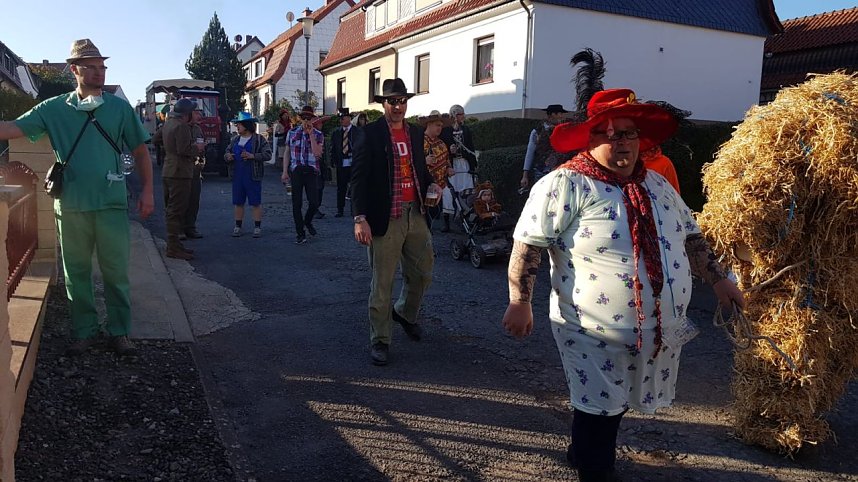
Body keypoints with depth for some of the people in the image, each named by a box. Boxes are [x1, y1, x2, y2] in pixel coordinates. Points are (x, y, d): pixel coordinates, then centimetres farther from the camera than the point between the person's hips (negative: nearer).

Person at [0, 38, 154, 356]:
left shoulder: (119, 107, 4)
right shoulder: (54, 109, 4)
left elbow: (140, 151, 7)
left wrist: (147, 191, 0)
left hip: (112, 204, -1)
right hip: (70, 207, 1)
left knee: (116, 272, 4)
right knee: (76, 272, 10)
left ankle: (119, 332, 16)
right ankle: (83, 332, 23)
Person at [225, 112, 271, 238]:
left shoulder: (259, 139, -3)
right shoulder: (235, 140, 14)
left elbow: (268, 154, -10)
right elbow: (227, 153, 22)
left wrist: (252, 156, -21)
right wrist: (227, 157, -2)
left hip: (253, 177, -5)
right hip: (237, 176, 5)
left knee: (256, 203, 0)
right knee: (238, 203, 9)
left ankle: (257, 227, 9)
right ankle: (237, 226, 18)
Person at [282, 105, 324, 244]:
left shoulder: (318, 135, 3)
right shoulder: (292, 132, 8)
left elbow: (317, 153, -13)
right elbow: (287, 153, 10)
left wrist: (311, 134, -15)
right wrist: (285, 172, 4)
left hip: (311, 172, -1)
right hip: (296, 171, 1)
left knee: (314, 203, -5)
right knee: (296, 204, 2)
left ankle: (307, 221, 28)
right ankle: (300, 234, 12)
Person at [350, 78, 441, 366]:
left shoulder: (415, 133, 12)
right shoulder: (369, 134, -7)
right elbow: (358, 178, -11)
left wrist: (430, 185, 2)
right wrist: (360, 219, -19)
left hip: (415, 215, 6)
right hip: (385, 219, -6)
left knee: (423, 273, 16)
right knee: (382, 283, 3)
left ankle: (406, 313, 43)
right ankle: (380, 341, 16)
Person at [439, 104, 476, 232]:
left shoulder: (466, 129, 13)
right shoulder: (445, 130, -2)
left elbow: (471, 148, 16)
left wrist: (474, 164, 13)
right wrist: (449, 150, -20)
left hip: (465, 164, 4)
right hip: (450, 164, -4)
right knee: (449, 193, -6)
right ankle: (446, 222, 1)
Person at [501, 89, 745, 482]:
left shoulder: (656, 184, 9)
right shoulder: (565, 185, -14)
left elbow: (690, 236, 18)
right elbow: (529, 244, -18)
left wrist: (717, 279, 15)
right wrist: (520, 302, -22)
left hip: (658, 330, 7)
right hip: (594, 332, -7)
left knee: (613, 403, 22)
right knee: (597, 408, 8)